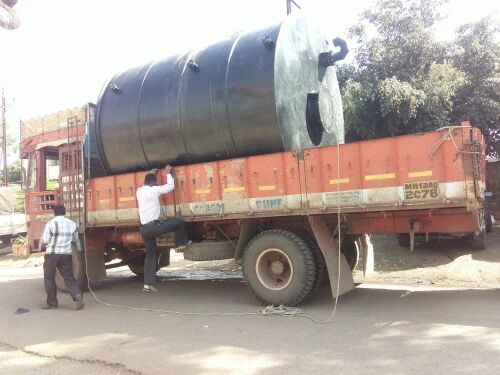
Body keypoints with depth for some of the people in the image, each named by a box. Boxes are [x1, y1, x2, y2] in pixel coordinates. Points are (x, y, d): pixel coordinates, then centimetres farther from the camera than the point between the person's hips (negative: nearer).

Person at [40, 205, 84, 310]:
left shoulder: (51, 224, -9)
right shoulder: (72, 224, 6)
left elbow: (44, 241, -6)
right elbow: (76, 240, 17)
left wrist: (44, 246, 17)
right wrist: (79, 249, 37)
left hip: (52, 254, -3)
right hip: (66, 254, 4)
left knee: (49, 278, 12)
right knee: (69, 277, 9)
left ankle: (51, 302, 16)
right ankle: (78, 295, -14)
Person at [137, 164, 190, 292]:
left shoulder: (139, 191, 12)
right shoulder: (154, 190, -9)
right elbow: (170, 186, -2)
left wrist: (151, 174, 41)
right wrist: (168, 173, 11)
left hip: (144, 228, 8)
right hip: (153, 226, -7)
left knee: (150, 255, 13)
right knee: (180, 222, 5)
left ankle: (148, 284, 12)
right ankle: (181, 244, 22)